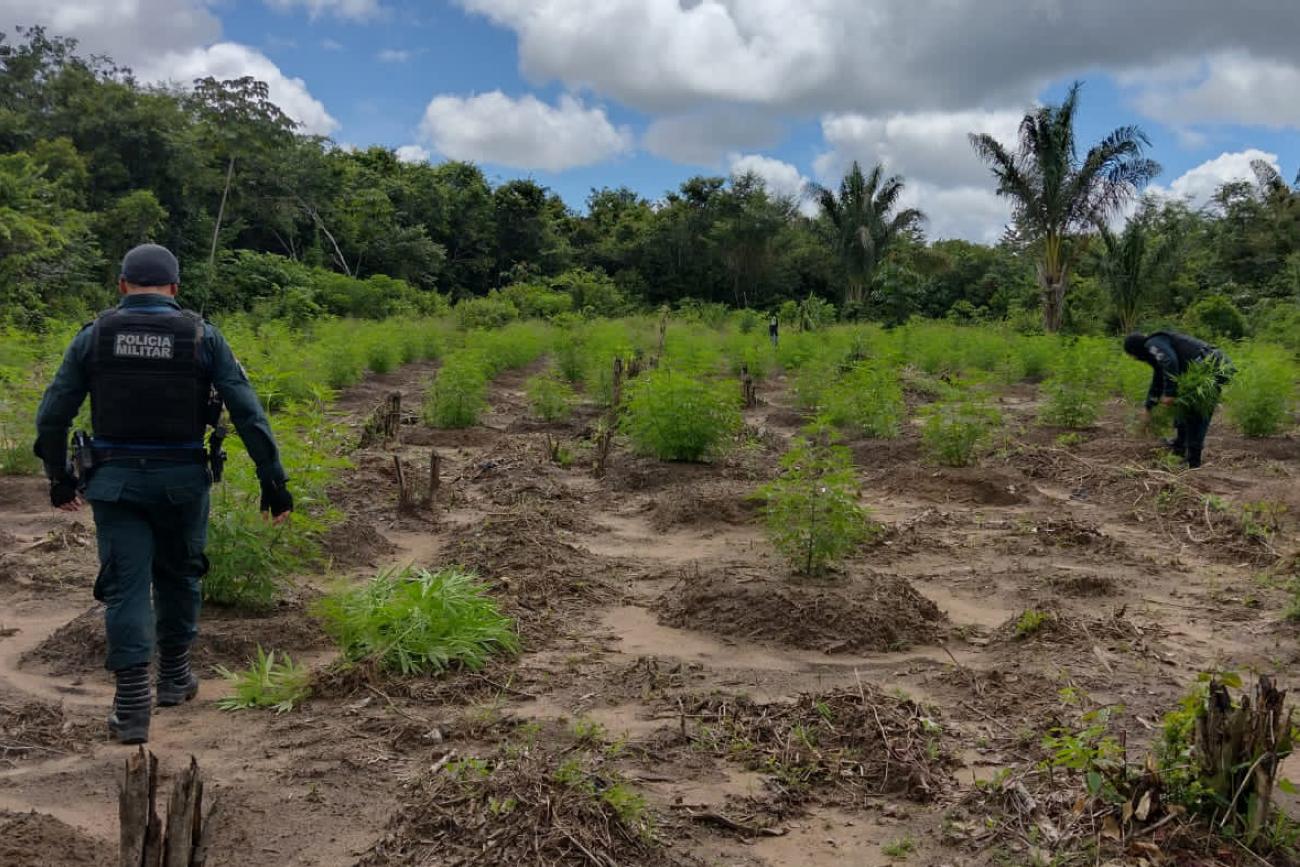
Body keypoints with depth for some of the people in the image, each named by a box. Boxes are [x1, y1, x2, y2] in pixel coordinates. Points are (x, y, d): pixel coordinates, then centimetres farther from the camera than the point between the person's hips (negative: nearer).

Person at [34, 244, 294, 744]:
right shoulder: (202, 336, -3)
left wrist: (60, 478, 17)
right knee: (178, 577, 19)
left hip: (115, 479, 0)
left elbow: (52, 416, 4)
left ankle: (132, 707, 0)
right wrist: (273, 481, -2)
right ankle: (174, 678, 32)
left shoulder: (93, 336, 1)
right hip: (182, 479, 0)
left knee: (125, 586, 3)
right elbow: (248, 413, -7)